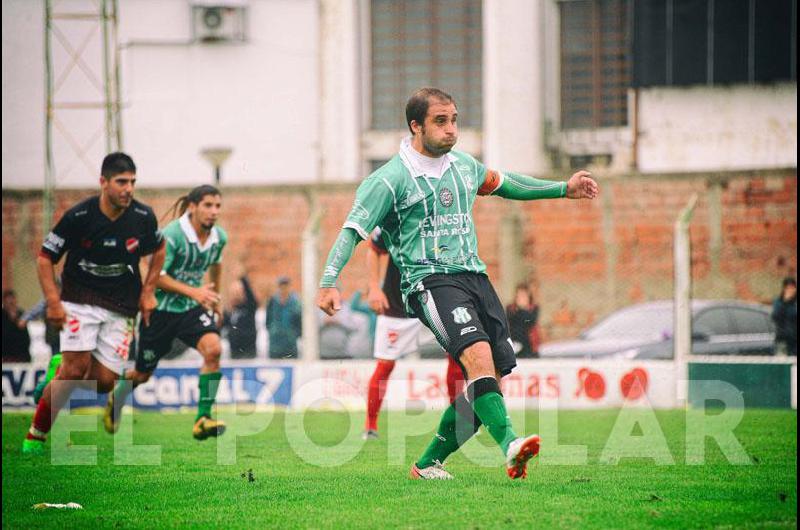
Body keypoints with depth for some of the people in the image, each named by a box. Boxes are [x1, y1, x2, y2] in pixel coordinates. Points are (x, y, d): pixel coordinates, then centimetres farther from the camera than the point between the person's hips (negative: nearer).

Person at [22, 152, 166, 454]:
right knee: (76, 369, -18)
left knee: (104, 381, -7)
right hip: (79, 301, -3)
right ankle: (36, 435, -7)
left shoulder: (143, 217, -5)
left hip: (121, 308, 3)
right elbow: (45, 258, -4)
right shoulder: (78, 216, -14)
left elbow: (158, 250, 16)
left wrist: (148, 291, 8)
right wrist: (53, 302, -14)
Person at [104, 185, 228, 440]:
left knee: (213, 349, -25)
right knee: (143, 373, 10)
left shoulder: (219, 237, -3)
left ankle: (203, 419, -21)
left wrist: (214, 299, 29)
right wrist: (193, 291, -30)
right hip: (161, 308, -4)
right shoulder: (172, 235, -21)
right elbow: (156, 276, -21)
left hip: (192, 308, 4)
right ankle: (116, 400, 45)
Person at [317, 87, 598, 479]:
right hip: (429, 281, -7)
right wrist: (328, 282, -18)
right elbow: (353, 229, -6)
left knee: (492, 379, -2)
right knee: (478, 353, -30)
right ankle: (509, 444, -41)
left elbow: (502, 184, 34)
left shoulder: (462, 165, 16)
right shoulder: (391, 179, -5)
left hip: (473, 275, 7)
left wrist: (563, 190, 35)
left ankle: (429, 463, 11)